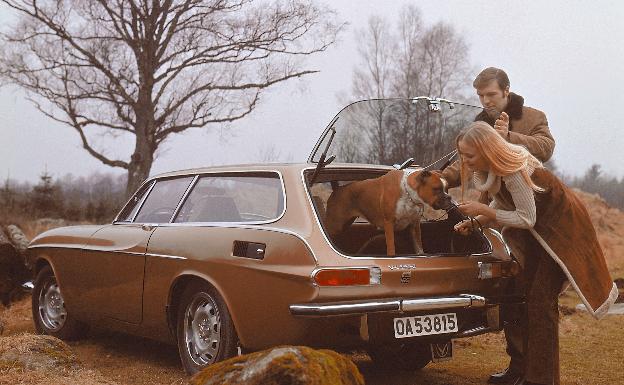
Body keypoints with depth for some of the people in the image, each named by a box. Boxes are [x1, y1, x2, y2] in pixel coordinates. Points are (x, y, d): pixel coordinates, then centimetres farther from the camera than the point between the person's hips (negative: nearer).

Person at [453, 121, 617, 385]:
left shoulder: (514, 171, -32)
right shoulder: (484, 169, -7)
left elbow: (526, 219, -26)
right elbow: (501, 203, 5)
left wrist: (483, 211, -27)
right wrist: (475, 222, -11)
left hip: (562, 225, -9)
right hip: (538, 227, 9)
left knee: (541, 301, -12)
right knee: (529, 297, 9)